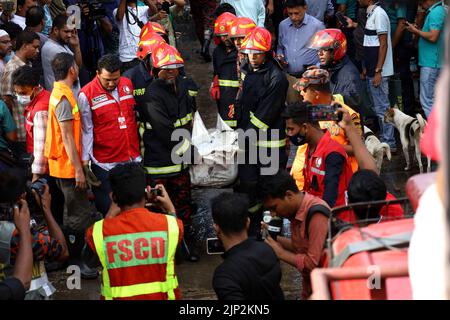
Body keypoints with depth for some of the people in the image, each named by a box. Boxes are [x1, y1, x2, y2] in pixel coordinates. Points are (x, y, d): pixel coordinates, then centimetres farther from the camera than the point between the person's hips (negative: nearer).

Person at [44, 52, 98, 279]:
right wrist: (78, 169, -19)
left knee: (74, 214, 18)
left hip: (62, 166, 10)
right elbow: (67, 137, -21)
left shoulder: (59, 93, 12)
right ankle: (73, 261, 4)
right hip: (68, 166, -10)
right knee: (80, 216, -3)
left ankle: (69, 258, 27)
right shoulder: (64, 97, -19)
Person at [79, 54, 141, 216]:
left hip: (132, 159, 5)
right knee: (108, 209, 3)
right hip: (105, 164, -5)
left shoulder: (127, 85, 5)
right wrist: (85, 160, -12)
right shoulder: (87, 94, -11)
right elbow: (86, 130, -10)